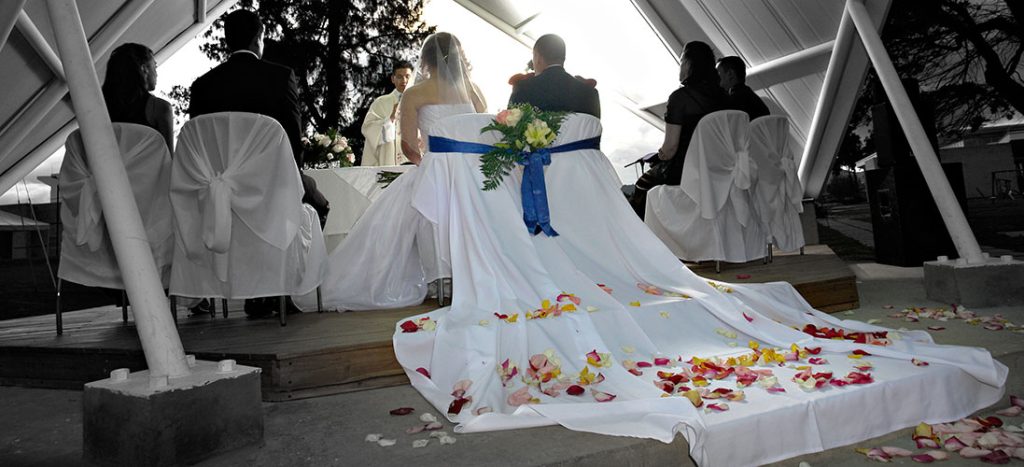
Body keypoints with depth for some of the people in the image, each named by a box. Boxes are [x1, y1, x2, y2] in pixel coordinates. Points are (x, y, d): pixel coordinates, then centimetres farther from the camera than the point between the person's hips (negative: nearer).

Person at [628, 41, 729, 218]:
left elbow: (670, 147, -17)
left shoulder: (680, 97, -15)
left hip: (681, 171, -7)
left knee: (643, 185, 14)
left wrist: (662, 154, 5)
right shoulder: (721, 96, 4)